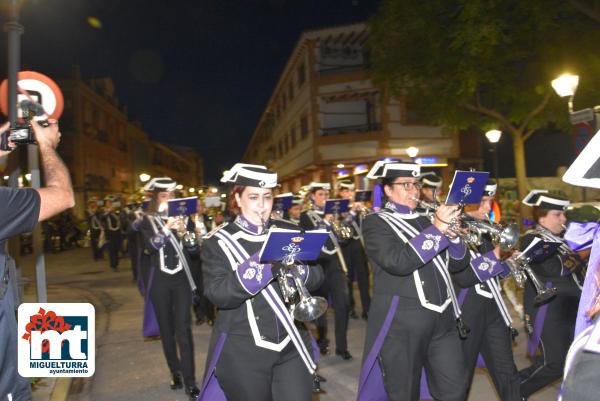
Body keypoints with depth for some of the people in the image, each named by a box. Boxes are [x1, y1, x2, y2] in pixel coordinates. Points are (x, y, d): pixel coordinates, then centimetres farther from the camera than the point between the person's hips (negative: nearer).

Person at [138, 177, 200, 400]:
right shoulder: (148, 220, 1)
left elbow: (194, 248, 0)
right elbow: (149, 246, -17)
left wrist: (184, 234, -19)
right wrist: (166, 229, -32)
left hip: (182, 278, 0)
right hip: (159, 280, 0)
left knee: (183, 328, -6)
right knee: (166, 328, 9)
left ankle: (190, 381, -2)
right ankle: (175, 372, 25)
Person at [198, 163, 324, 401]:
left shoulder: (289, 232, 5)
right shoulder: (218, 241, -5)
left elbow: (317, 277, 1)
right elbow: (217, 294, -17)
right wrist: (262, 263, -28)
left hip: (291, 346, 2)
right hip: (243, 352, -2)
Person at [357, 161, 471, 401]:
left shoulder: (424, 220, 14)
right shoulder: (375, 223, -5)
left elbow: (458, 264, 11)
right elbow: (397, 262, -23)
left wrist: (452, 235, -8)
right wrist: (436, 230, -20)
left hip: (442, 319, 6)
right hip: (401, 324, -5)